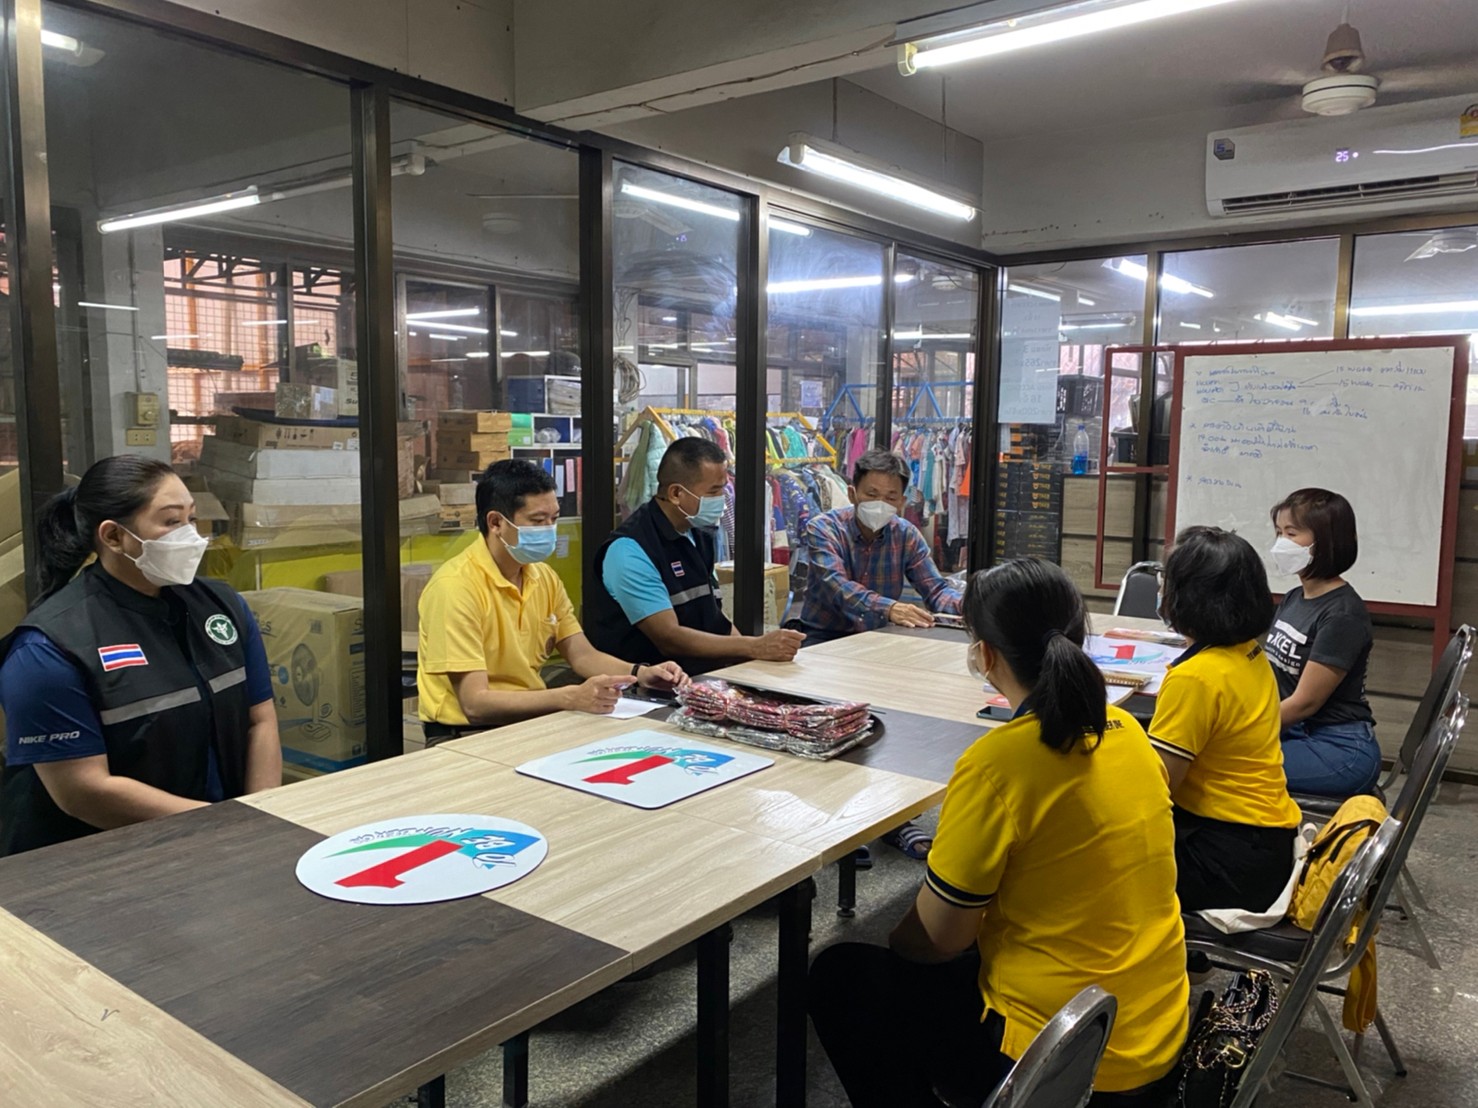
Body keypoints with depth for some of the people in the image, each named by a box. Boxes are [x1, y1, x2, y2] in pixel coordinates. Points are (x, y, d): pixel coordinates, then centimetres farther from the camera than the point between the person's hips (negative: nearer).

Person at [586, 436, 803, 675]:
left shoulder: (700, 537, 13)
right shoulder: (630, 550, -15)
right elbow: (670, 638, -19)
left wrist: (752, 658, -2)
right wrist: (756, 647, -20)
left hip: (710, 674, 8)